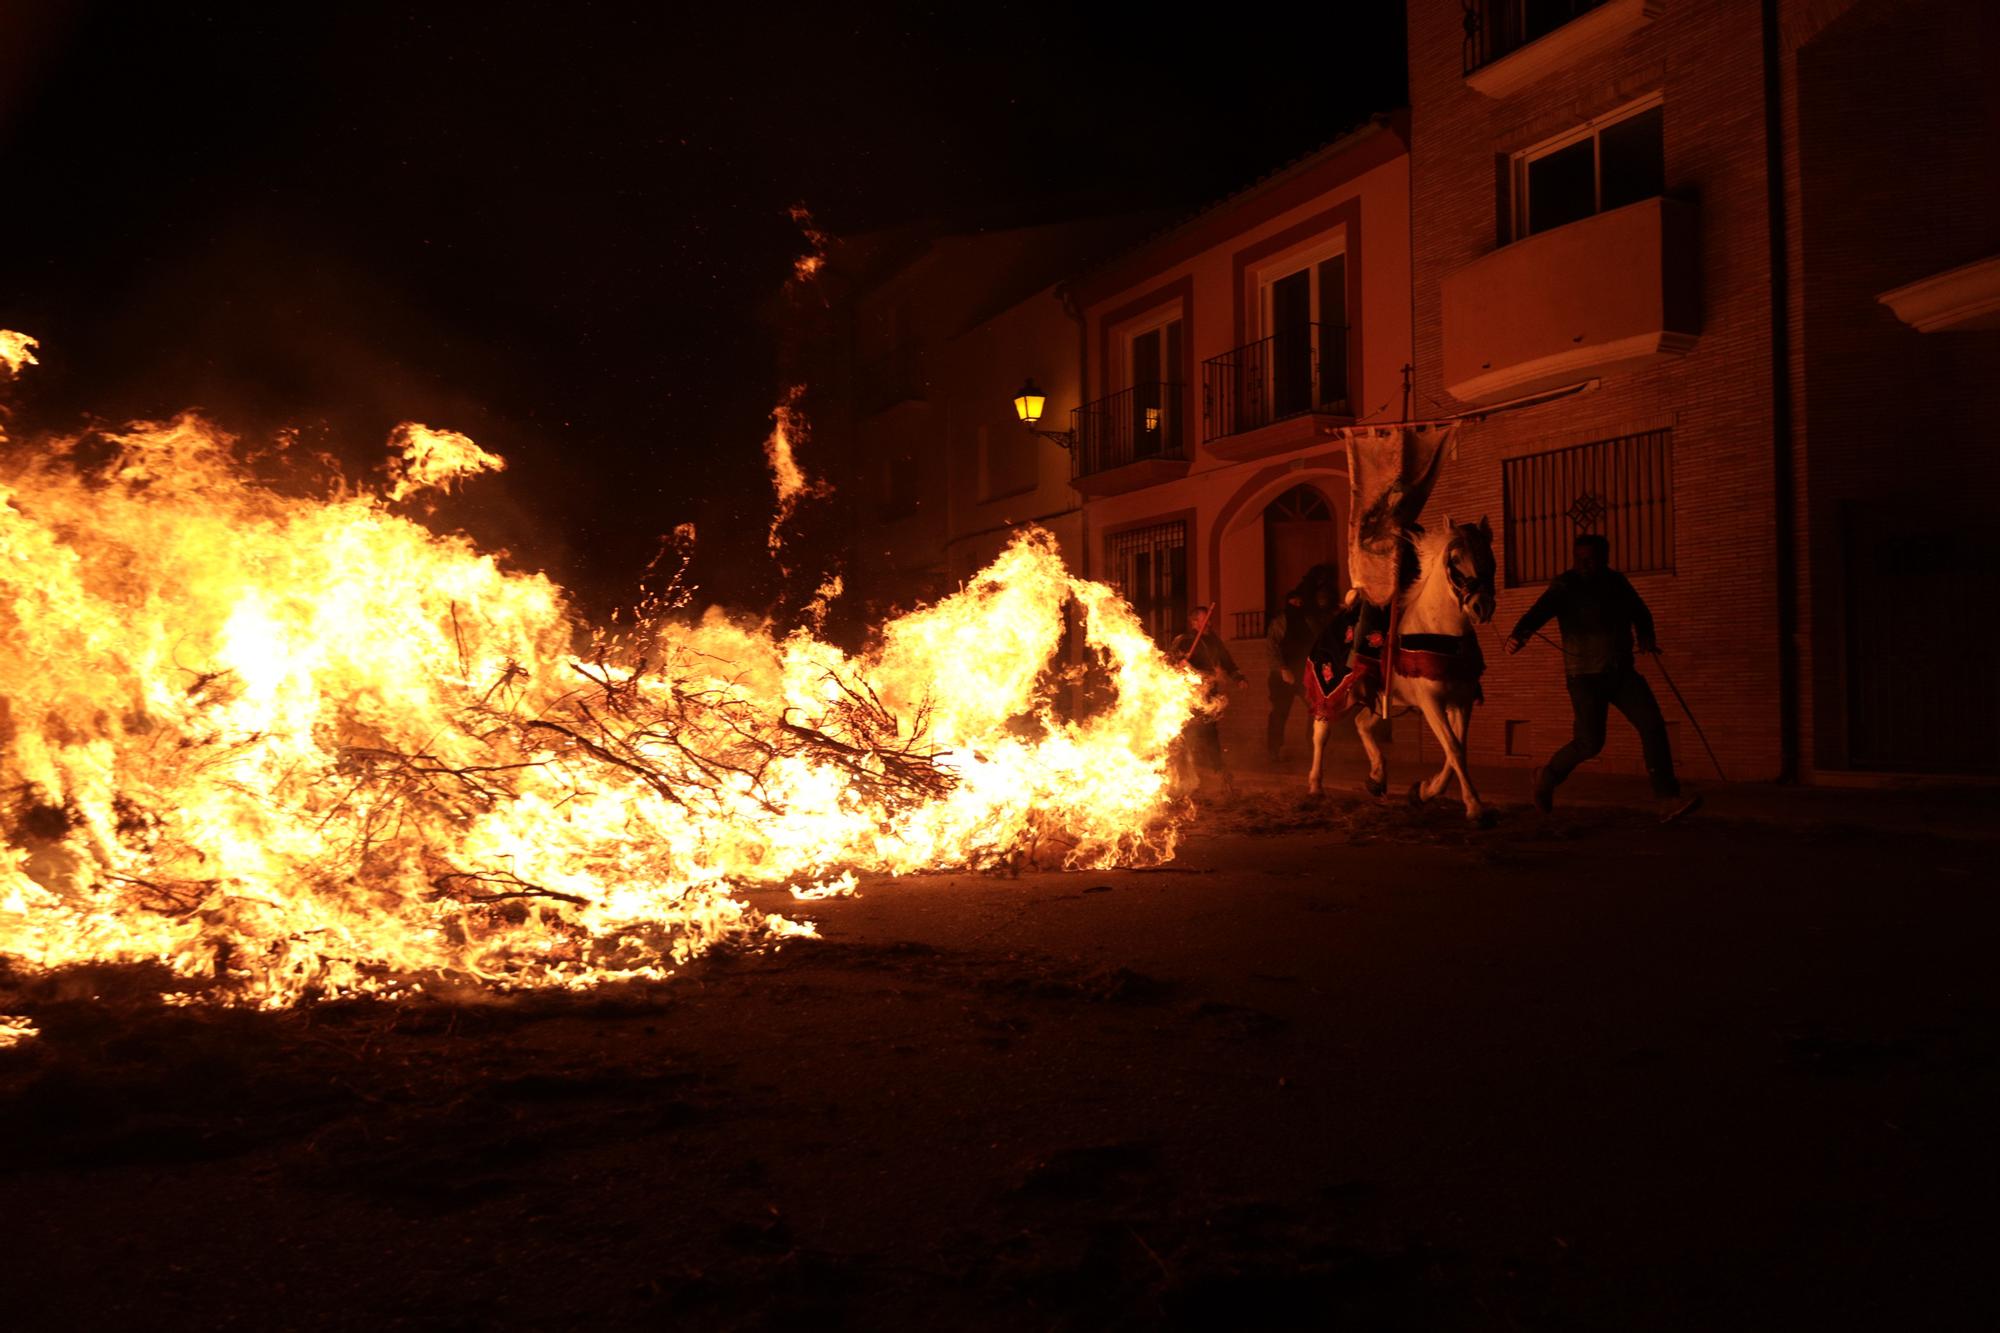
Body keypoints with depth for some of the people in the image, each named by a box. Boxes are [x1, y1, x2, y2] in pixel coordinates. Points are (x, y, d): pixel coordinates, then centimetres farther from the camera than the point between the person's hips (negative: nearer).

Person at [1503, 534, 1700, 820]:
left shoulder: (1617, 582, 5)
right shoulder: (1566, 586, -12)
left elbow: (1640, 613, 24)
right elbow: (1539, 611, -30)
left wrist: (1646, 637, 5)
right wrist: (1518, 635, -50)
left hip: (1622, 673, 5)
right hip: (1586, 677, -5)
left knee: (1653, 725, -9)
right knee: (1590, 743, -5)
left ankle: (1668, 801, -9)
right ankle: (1548, 775, 24)